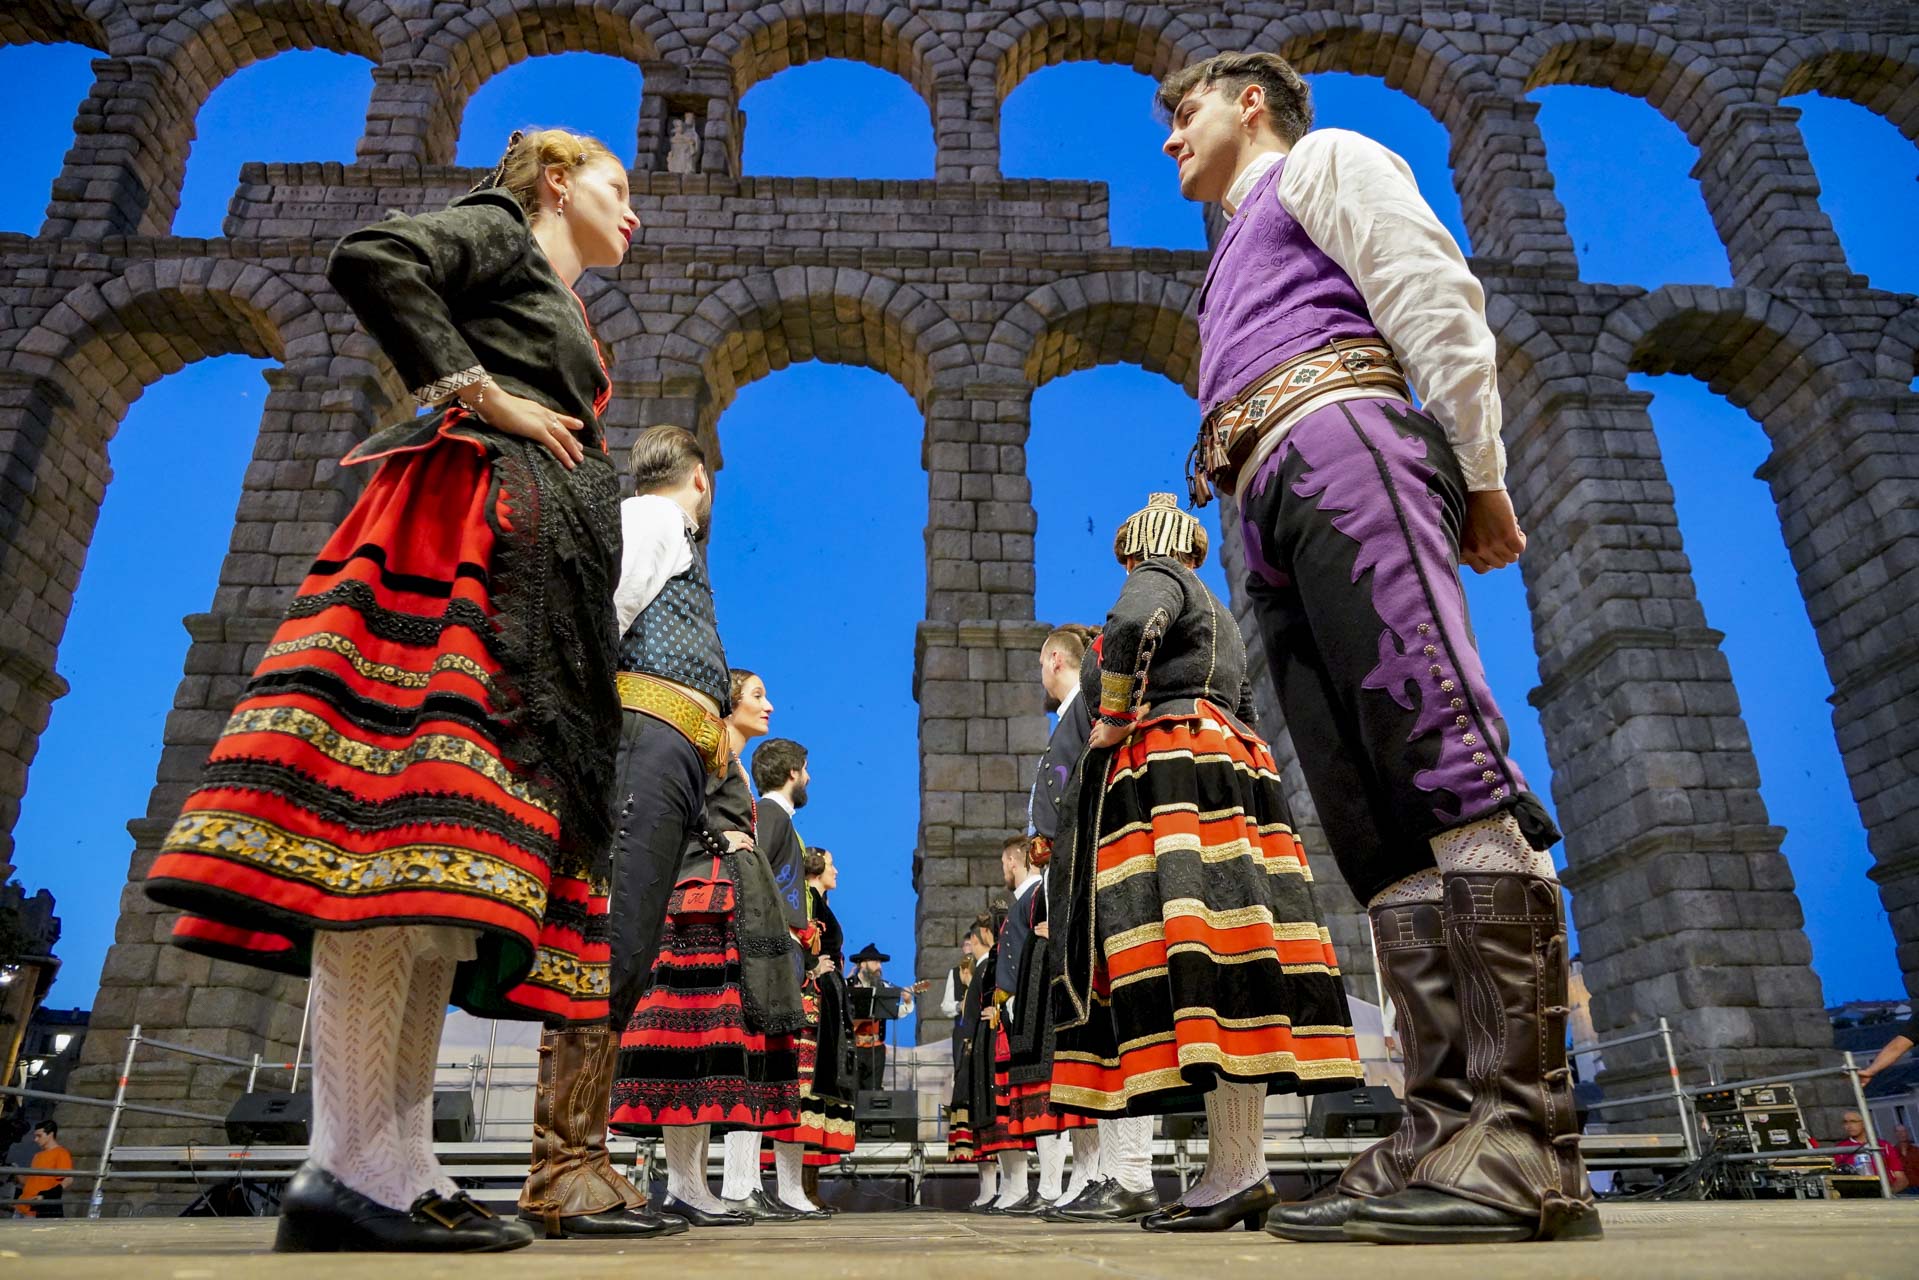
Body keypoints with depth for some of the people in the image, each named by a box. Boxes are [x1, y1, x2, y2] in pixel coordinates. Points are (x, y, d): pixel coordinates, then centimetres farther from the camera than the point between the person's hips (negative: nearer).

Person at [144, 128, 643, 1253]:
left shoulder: (561, 316, 35)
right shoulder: (500, 228, 13)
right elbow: (370, 258, -6)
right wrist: (479, 393, -6)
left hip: (532, 586, 9)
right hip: (463, 533, -9)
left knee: (445, 859, -3)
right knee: (413, 822, -20)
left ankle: (403, 1168, -6)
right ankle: (348, 1170, -22)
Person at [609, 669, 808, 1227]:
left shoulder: (736, 767, 27)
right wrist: (717, 838, -10)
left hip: (736, 911, 10)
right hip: (708, 905, -10)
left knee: (717, 1038, 5)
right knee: (699, 1033, -12)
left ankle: (690, 1182, 7)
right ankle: (684, 1184, -11)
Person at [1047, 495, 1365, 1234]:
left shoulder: (1155, 580, 5)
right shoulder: (1218, 617, 31)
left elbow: (1130, 627, -19)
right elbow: (1243, 713, 27)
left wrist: (1112, 717, -11)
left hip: (1169, 772, -9)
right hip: (1224, 764, 9)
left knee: (1191, 961, -17)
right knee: (1222, 958, 0)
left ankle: (1235, 1171, -22)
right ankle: (1244, 1168, -2)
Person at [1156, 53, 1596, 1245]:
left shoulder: (1323, 159, 18)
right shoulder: (1238, 268, 39)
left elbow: (1438, 296, 2)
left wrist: (1480, 475, -7)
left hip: (1339, 443, -8)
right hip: (1276, 518, 8)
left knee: (1445, 759, -21)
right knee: (1375, 823, -7)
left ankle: (1524, 1141, -25)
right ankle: (1450, 1133, -11)